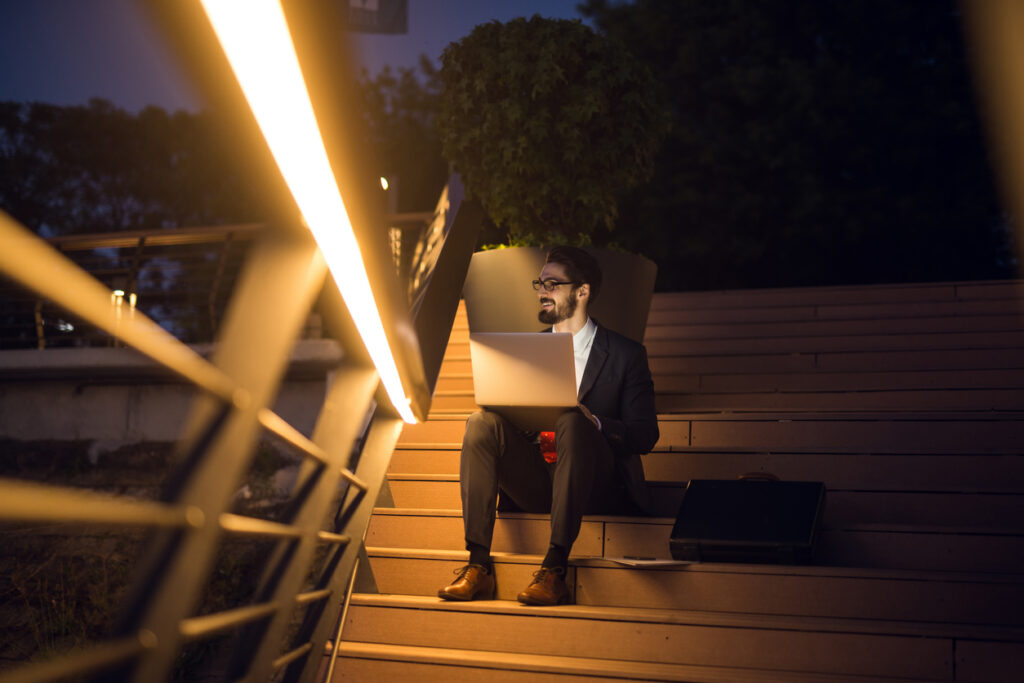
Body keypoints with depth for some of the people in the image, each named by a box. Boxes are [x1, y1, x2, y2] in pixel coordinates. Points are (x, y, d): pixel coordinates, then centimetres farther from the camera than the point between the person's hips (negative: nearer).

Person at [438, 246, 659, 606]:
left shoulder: (626, 355, 7)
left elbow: (645, 436, 0)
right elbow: (510, 416, 14)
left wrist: (592, 421, -19)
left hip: (597, 486, -3)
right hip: (534, 481, 4)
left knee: (571, 422, -34)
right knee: (481, 422, -22)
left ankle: (554, 568, -39)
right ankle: (479, 565, -30)